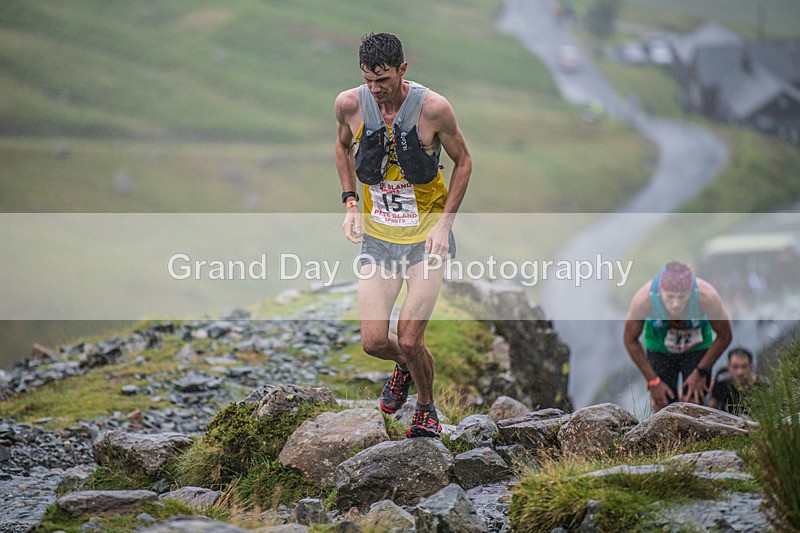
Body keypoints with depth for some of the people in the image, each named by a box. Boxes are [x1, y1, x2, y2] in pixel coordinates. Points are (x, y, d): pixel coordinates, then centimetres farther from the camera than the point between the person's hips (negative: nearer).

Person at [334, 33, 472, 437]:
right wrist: (350, 203, 3)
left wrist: (444, 223, -10)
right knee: (373, 342, -4)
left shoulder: (433, 108, -17)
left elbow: (463, 161, -2)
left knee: (410, 341, -10)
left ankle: (426, 408, 20)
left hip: (427, 238, -3)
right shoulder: (349, 104, -9)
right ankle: (404, 366, 33)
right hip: (378, 237, 3)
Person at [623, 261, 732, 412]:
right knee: (662, 407, -8)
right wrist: (653, 381, -16)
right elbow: (630, 340, -16)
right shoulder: (643, 299, -35)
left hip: (697, 348, 0)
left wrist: (701, 372, -14)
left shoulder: (707, 296, -35)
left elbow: (724, 337, -15)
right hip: (659, 348, 0)